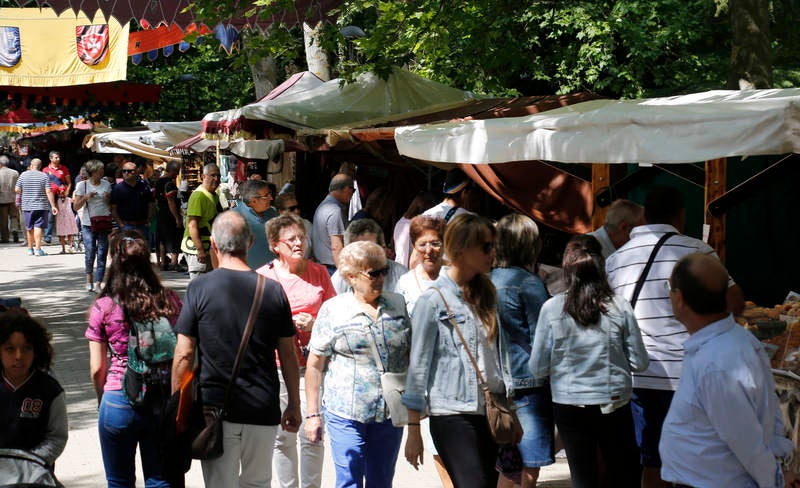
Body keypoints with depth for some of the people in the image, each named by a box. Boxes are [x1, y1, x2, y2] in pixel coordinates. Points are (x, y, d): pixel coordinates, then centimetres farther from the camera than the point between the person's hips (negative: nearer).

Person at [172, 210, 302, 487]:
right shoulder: (273, 291, -1)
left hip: (215, 409, -2)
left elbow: (184, 354, -7)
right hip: (263, 411, 2)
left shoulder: (199, 288, -7)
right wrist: (294, 405, 15)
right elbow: (288, 355, 4)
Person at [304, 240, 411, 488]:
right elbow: (315, 365, -1)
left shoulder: (398, 304, 7)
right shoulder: (333, 309, -3)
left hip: (390, 413, 4)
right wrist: (312, 414, -3)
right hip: (345, 413, -3)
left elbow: (411, 355, 15)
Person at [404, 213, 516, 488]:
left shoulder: (487, 296, 13)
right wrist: (413, 430, -6)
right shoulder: (433, 300, -6)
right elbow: (418, 366, -5)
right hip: (452, 415, -6)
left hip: (490, 414, 7)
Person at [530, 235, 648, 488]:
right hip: (615, 403, 0)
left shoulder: (551, 308, -11)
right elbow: (639, 362, -4)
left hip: (569, 405, 0)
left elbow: (537, 369, -6)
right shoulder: (619, 306, -9)